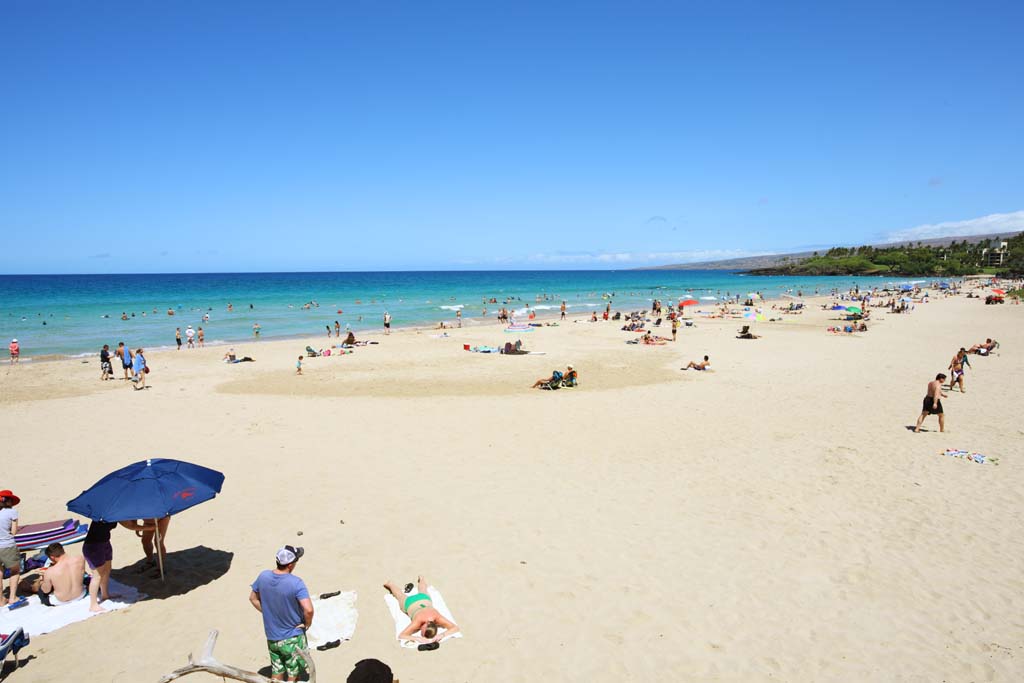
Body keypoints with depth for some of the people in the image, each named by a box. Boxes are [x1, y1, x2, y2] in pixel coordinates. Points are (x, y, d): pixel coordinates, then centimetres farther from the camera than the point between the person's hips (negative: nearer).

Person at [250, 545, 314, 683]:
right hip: (292, 639, -5)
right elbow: (308, 610, -33)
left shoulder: (263, 576, -10)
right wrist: (307, 624, -12)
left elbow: (253, 598, 6)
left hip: (271, 637, 5)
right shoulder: (296, 583, -27)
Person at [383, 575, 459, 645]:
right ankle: (391, 584, 59)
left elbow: (456, 628, -40)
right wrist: (418, 638, -58)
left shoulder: (438, 618, -42)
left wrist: (442, 635, -54)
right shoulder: (418, 621, -45)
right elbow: (401, 636, -47)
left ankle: (421, 579, 67)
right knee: (400, 595, 32)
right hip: (410, 603, -2)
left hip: (425, 599, 2)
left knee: (422, 592, 38)